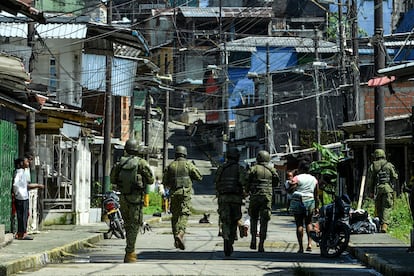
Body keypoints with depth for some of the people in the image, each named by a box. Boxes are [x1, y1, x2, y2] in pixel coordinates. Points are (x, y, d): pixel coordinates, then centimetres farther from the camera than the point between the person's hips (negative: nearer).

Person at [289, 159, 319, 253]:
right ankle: (309, 244, 2)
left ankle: (301, 247, -2)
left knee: (299, 224, 0)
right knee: (308, 223, 16)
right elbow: (316, 195, 12)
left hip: (298, 202, -4)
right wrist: (316, 207, 18)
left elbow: (290, 188, -17)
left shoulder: (297, 178, -6)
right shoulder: (314, 179, 10)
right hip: (310, 202, 4)